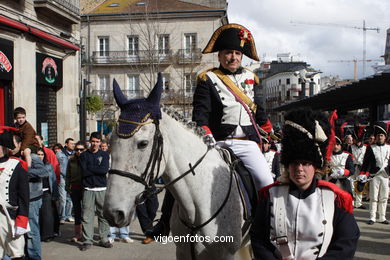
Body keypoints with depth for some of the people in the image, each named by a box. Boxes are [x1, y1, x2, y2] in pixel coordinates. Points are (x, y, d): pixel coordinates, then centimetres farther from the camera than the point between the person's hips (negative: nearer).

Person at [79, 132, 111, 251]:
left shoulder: (104, 155, 10)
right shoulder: (84, 155, 9)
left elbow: (105, 170, -6)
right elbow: (84, 172, -4)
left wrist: (90, 168, -5)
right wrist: (97, 170, -6)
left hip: (102, 189, 1)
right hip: (88, 189, -1)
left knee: (103, 214, 2)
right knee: (87, 216, -3)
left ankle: (104, 239, 12)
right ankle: (87, 240, 4)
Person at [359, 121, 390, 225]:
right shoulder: (370, 148, 1)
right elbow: (366, 162, -2)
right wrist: (363, 174, -10)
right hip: (374, 176, -3)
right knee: (373, 197, -1)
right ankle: (372, 218, 6)